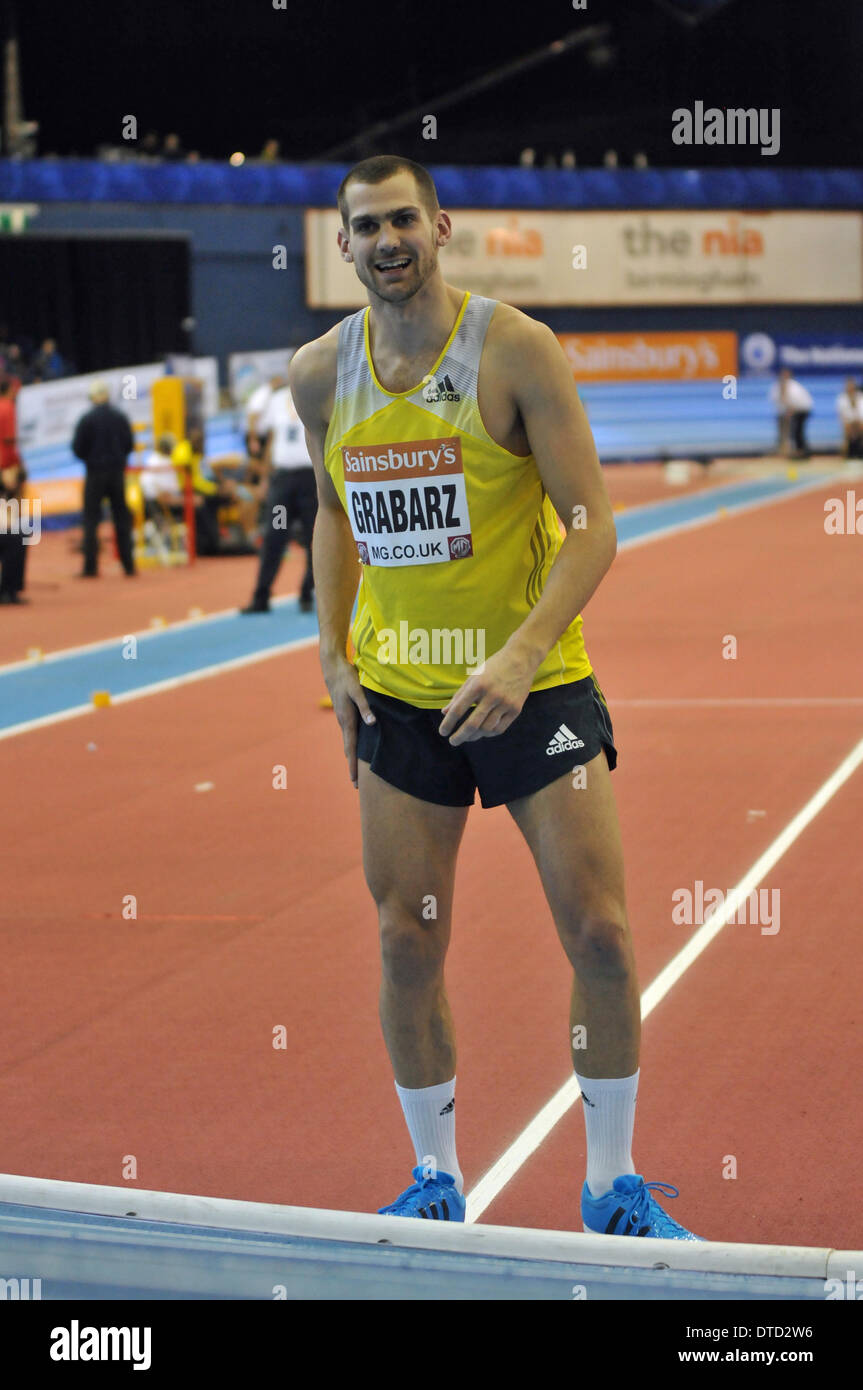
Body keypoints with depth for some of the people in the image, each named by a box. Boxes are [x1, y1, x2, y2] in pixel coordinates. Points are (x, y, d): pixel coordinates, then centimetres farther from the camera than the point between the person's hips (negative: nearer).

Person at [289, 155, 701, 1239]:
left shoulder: (515, 349, -12)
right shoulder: (319, 375, 2)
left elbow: (592, 526, -14)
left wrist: (520, 657, -26)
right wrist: (332, 650, 8)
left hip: (533, 684, -3)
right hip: (397, 693, 3)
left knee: (599, 932, -3)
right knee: (407, 943, 5)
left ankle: (612, 1184, 13)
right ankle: (435, 1181, 21)